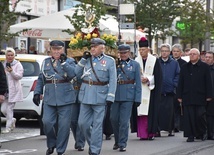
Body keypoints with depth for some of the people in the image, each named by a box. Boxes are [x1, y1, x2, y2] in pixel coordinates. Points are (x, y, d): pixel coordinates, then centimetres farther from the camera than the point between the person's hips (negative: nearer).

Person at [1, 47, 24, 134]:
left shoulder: (17, 64, 0)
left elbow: (20, 76, -10)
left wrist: (11, 72, -25)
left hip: (13, 90, -5)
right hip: (5, 90, 5)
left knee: (9, 109, -6)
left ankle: (8, 127, 1)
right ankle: (12, 120, 27)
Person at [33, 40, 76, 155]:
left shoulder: (69, 61, 4)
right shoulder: (46, 62, 13)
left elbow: (73, 73, -14)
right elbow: (41, 79, 16)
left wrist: (64, 62, -19)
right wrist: (37, 93, 8)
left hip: (65, 97, -2)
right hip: (49, 98, 2)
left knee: (64, 125, -2)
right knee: (47, 122, -7)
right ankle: (51, 145, 18)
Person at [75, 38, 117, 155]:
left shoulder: (110, 61, -3)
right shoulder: (87, 59, 9)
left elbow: (113, 80, -6)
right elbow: (77, 74, 8)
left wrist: (110, 96, -13)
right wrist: (83, 59, -1)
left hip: (100, 96, -4)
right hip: (85, 95, 4)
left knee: (97, 124, 0)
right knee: (82, 123, 7)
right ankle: (91, 142, 28)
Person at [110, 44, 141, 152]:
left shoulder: (135, 65, 2)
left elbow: (138, 83, 1)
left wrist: (138, 98, -4)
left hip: (128, 96, -3)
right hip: (115, 95, 3)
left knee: (124, 121, -3)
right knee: (113, 118, 5)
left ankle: (122, 144, 6)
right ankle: (117, 140, 24)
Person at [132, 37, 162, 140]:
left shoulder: (154, 60, 0)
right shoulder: (136, 61, 7)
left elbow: (158, 76, -1)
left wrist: (148, 79, -12)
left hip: (150, 90, -2)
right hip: (139, 89, 2)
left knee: (150, 111, -5)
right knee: (140, 111, -1)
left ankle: (151, 133, 0)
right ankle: (142, 133, 2)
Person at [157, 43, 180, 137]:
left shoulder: (174, 63, 8)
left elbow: (178, 75, 8)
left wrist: (174, 84, -2)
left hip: (169, 91, 0)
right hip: (158, 91, 0)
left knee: (169, 111, 0)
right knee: (158, 111, -5)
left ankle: (170, 129, 8)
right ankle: (158, 130, -2)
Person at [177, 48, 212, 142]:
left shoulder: (204, 67, 4)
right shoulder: (184, 67, 13)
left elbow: (208, 82, 2)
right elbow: (180, 83, 12)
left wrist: (208, 96, -3)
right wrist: (179, 96, 5)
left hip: (200, 97, -2)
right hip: (187, 97, 3)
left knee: (200, 115, -4)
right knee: (189, 117, -2)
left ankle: (203, 133, 17)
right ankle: (190, 135, 3)